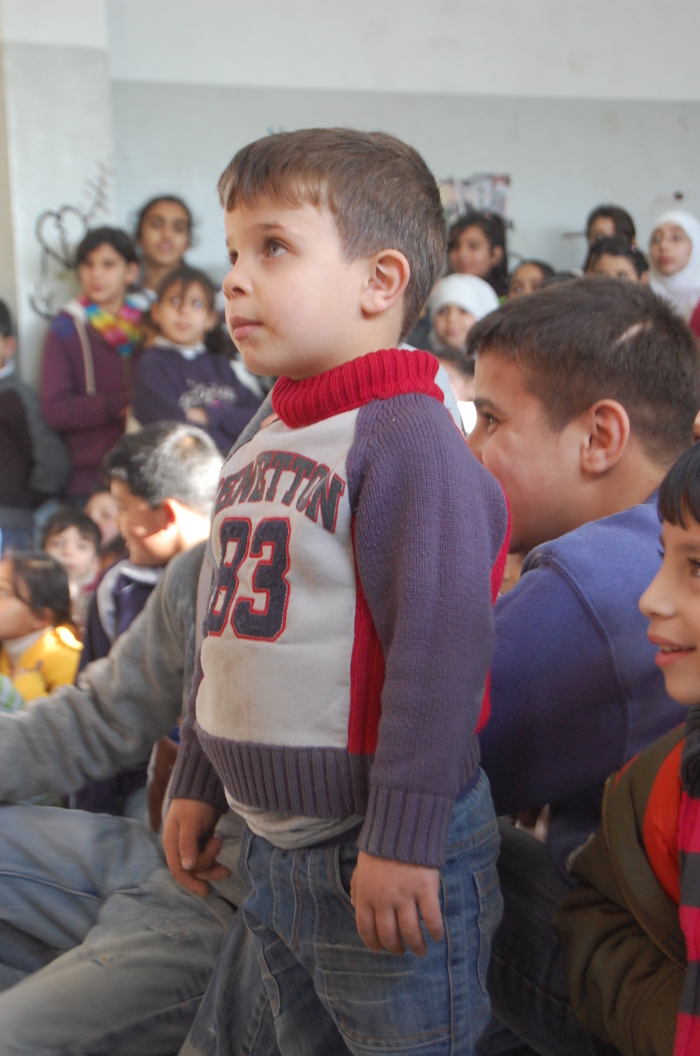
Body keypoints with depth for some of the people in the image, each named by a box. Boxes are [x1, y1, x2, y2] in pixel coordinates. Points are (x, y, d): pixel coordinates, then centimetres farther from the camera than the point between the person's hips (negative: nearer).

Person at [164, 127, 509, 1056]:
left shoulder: (408, 439, -18)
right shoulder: (257, 452, 11)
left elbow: (443, 643, -23)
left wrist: (403, 838, -23)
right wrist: (197, 782, 21)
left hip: (384, 855, -9)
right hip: (272, 846, 9)